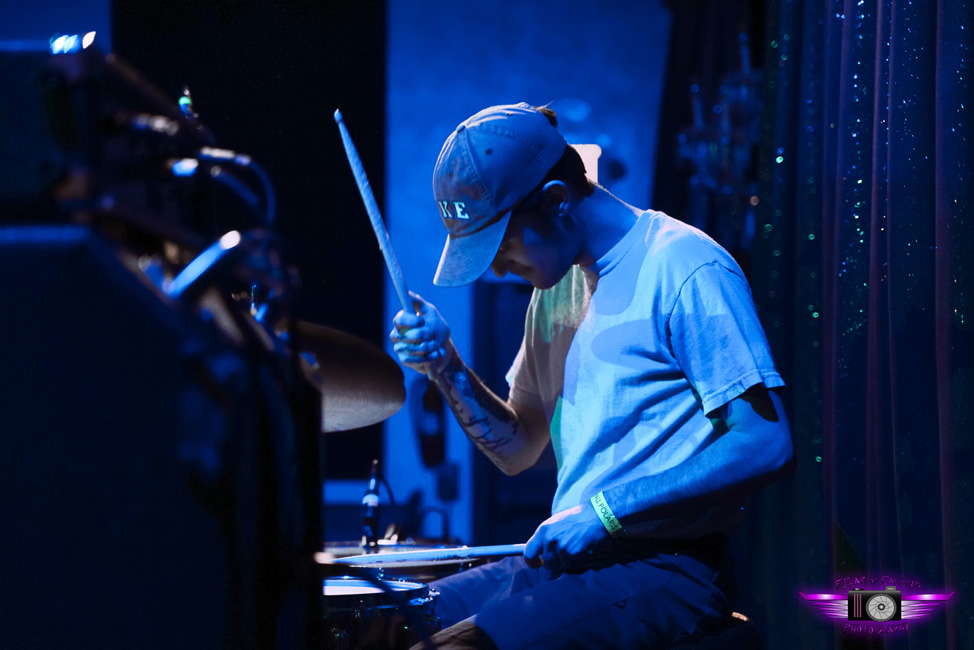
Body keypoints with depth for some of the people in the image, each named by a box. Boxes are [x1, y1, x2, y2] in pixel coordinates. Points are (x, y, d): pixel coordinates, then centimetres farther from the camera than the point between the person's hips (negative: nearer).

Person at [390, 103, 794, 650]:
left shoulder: (686, 271, -12)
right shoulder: (558, 285, 15)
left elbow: (767, 445, -19)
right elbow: (518, 450, 22)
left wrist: (605, 511, -20)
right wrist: (449, 370, 3)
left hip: (667, 568, -8)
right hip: (567, 557, 8)